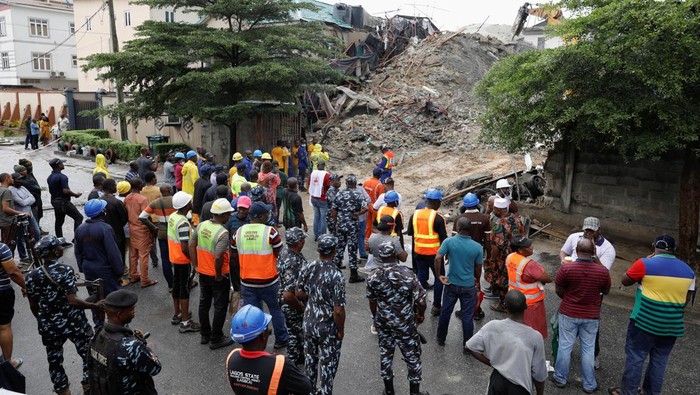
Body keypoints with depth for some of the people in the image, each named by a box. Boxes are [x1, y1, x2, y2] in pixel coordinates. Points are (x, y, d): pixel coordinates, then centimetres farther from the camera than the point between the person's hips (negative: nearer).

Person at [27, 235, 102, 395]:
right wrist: (95, 306, -15)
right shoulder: (65, 270, -19)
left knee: (54, 360, 21)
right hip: (73, 322, -4)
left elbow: (33, 306, 3)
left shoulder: (32, 276, -6)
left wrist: (42, 320, 20)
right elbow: (72, 300, -24)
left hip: (49, 325, 4)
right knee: (89, 353, 15)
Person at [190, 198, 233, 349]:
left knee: (204, 303, 19)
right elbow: (218, 258, -32)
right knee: (220, 307, 9)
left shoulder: (201, 225, -3)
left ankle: (205, 335, 34)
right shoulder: (223, 233, -25)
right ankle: (216, 339, 18)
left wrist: (196, 265, 9)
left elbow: (192, 245, 2)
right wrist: (219, 275, -17)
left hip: (203, 273, 7)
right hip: (218, 276, -7)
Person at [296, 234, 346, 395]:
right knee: (328, 364, 14)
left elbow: (299, 293, 4)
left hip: (309, 323, 6)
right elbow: (338, 310, -24)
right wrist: (341, 330, -9)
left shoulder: (307, 268, -10)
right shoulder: (336, 276, -26)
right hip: (328, 328, -5)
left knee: (310, 358, 25)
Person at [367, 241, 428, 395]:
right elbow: (421, 301, -18)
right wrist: (420, 315, 3)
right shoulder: (408, 274, -22)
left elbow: (372, 303, 1)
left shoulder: (373, 277, -12)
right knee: (412, 356, 15)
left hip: (383, 323, 3)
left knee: (385, 354, 20)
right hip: (405, 324, -3)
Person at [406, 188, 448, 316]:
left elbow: (409, 232, 7)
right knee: (439, 277, 11)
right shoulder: (438, 217, -17)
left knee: (421, 277, 16)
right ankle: (436, 306, 11)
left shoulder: (415, 214, -3)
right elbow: (443, 238, -12)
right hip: (434, 253, -4)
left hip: (419, 252, 5)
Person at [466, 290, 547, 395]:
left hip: (497, 381, 1)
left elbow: (471, 347, -7)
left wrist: (492, 363, 4)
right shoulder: (535, 337, -20)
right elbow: (539, 374, -9)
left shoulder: (493, 326, -16)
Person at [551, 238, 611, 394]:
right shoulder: (603, 271, -14)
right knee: (588, 349, 14)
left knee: (565, 346, 13)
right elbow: (606, 291, 5)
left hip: (568, 313, -1)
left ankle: (560, 378, 26)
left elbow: (558, 291, -6)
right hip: (591, 316, 1)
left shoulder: (565, 269, -19)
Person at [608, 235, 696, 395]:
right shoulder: (687, 270, 5)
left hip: (645, 321, -5)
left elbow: (625, 281, 1)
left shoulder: (645, 264, -12)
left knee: (635, 357, 5)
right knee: (660, 360, 15)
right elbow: (687, 299, 10)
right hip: (672, 325, 5)